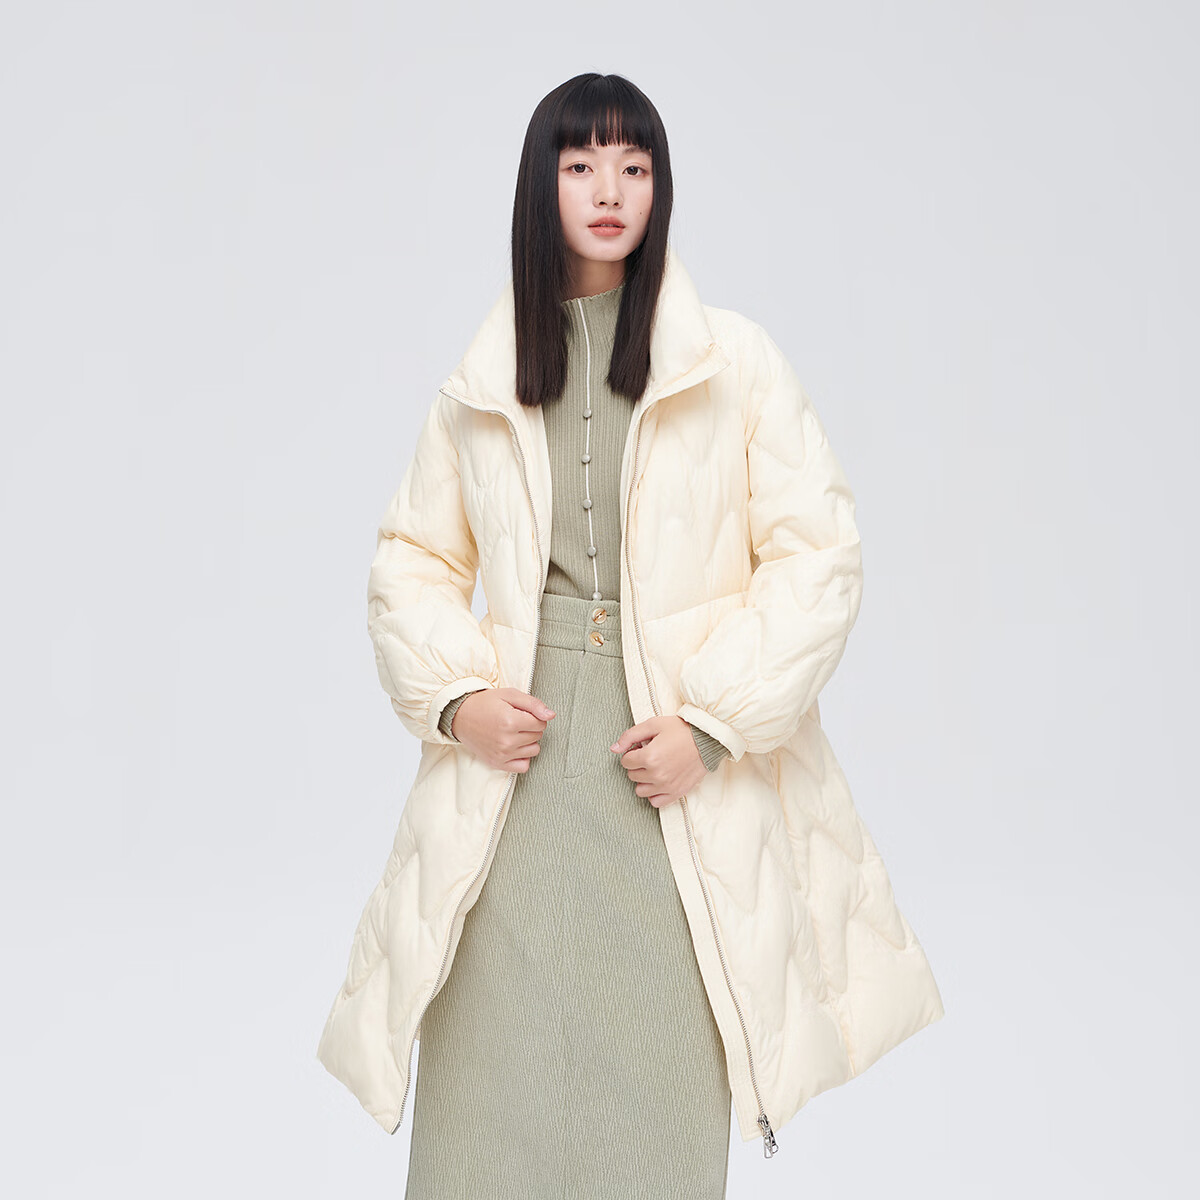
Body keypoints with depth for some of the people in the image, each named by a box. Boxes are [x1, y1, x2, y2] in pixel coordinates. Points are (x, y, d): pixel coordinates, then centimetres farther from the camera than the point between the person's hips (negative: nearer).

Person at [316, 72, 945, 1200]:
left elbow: (818, 558, -2)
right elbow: (410, 559, 17)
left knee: (660, 1077, -1)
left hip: (679, 766, -2)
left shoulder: (735, 363, 3)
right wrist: (453, 698, -1)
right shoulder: (480, 385, 11)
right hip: (518, 749, 2)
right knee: (498, 1075, 3)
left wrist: (712, 725, -10)